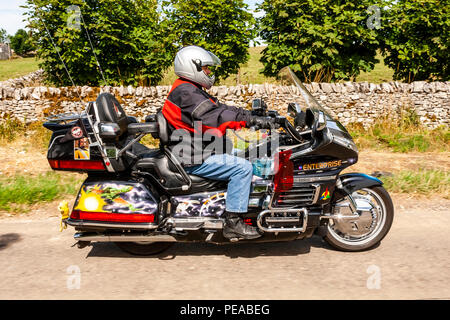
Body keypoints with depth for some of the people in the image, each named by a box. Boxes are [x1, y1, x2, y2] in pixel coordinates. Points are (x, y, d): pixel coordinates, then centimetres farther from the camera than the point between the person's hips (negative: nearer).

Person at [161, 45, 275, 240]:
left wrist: (254, 116, 5)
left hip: (199, 152, 11)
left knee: (242, 157, 17)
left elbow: (219, 108, 14)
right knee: (243, 167, -20)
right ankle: (233, 223, -15)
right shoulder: (185, 93, -17)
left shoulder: (192, 90, 18)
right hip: (193, 159, -11)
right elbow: (215, 118, -27)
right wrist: (253, 120, -27)